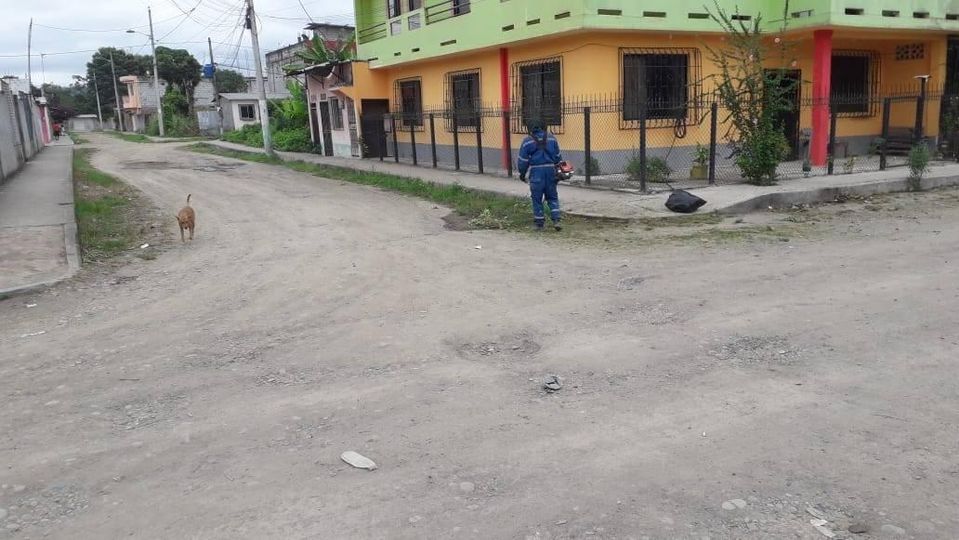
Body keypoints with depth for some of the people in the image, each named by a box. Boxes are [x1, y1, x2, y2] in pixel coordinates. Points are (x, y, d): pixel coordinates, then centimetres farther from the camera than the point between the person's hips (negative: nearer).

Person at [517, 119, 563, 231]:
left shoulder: (527, 141, -3)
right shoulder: (551, 138, 7)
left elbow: (523, 160, -1)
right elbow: (558, 156, 12)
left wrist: (522, 173, 13)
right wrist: (559, 170, 24)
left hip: (536, 172, -3)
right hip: (550, 170, 3)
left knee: (537, 198, 6)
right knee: (552, 197, 12)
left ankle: (539, 223, 9)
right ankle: (556, 220, 0)